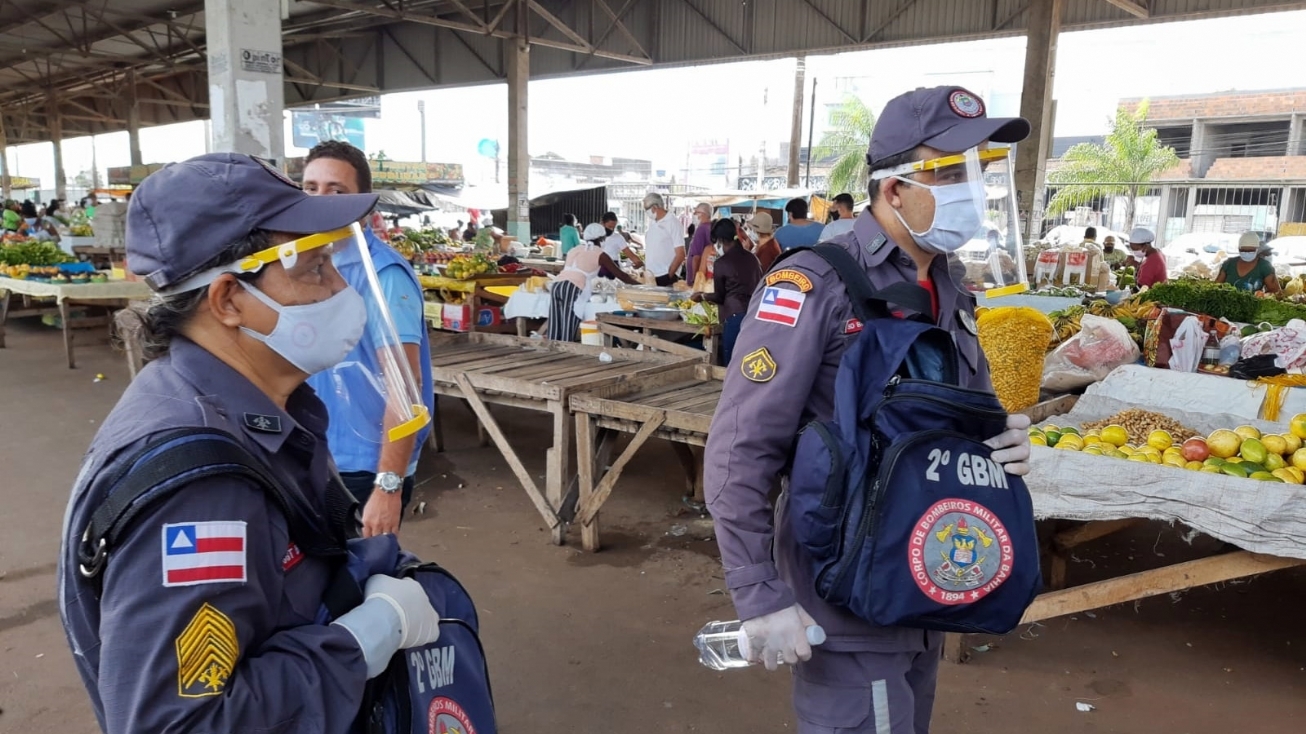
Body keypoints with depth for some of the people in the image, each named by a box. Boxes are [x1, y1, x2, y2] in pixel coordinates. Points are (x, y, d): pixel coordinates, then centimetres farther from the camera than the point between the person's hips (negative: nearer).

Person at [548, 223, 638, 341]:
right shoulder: (599, 254, 10)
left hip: (556, 286, 6)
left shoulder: (574, 250, 28)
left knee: (555, 331, 4)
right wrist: (639, 284, 27)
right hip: (572, 289, -6)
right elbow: (620, 275, 14)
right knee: (568, 332, -6)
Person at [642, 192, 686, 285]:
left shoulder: (672, 223, -6)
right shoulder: (651, 223, 13)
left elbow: (680, 255, -9)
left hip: (665, 278, -6)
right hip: (650, 277, 6)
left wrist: (668, 276, -10)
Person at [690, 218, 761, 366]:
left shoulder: (722, 262, -6)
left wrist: (703, 296, 21)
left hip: (735, 316, -6)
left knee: (731, 362, 3)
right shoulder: (752, 258, 10)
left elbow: (720, 297, 1)